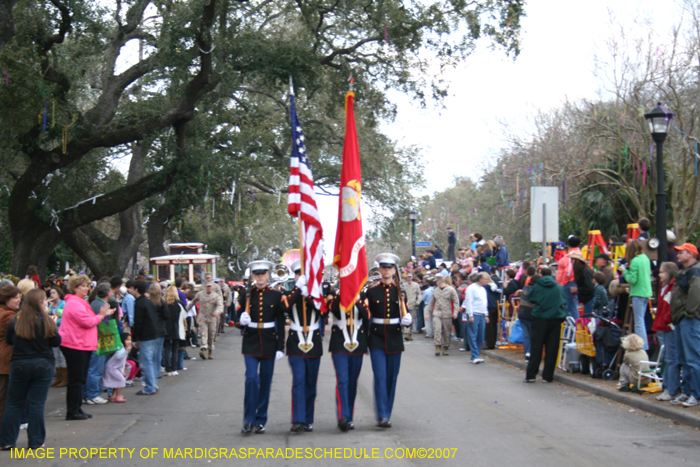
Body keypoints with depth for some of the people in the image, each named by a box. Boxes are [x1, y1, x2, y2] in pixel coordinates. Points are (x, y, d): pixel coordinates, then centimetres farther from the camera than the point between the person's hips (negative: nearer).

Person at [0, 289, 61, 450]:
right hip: (42, 365, -2)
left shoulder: (15, 320, -4)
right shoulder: (46, 322, -11)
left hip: (18, 365, 2)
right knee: (36, 404, 4)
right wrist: (53, 326, 11)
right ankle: (35, 441, 6)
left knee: (14, 404, 11)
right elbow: (56, 342, -3)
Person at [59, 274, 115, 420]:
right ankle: (72, 412, -2)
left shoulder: (79, 302, 20)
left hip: (82, 345, 11)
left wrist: (102, 314, 12)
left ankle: (76, 409, 21)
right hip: (75, 346, -11)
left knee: (79, 379, 15)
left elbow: (87, 320, 23)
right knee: (76, 380, -6)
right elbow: (87, 322, -21)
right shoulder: (74, 303, -16)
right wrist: (101, 315, -7)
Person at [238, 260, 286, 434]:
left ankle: (260, 421, 15)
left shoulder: (276, 295, 2)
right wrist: (242, 320, -17)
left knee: (265, 382, 5)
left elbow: (280, 323, 3)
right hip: (251, 342, 0)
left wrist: (280, 347, -2)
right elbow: (241, 318, 8)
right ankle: (248, 420, -3)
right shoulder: (247, 294, 3)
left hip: (269, 343, 1)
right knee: (251, 379, -13)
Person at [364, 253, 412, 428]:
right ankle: (382, 416, -14)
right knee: (380, 376, -11)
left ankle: (387, 415, 16)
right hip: (377, 339, -2)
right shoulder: (371, 292, 3)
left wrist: (407, 320, -15)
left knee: (392, 378, 6)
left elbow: (406, 316, 6)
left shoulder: (400, 291, 6)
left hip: (395, 339, 2)